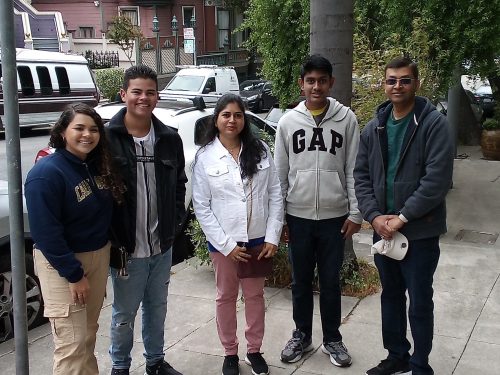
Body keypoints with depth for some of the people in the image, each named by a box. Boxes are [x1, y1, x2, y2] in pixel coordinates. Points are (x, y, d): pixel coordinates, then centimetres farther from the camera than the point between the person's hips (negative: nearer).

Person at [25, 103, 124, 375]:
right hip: (62, 263, -7)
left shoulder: (99, 165, 3)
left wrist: (106, 253, 5)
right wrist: (74, 274, -20)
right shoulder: (46, 173, -20)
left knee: (88, 333, 20)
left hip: (99, 255, 7)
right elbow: (45, 233, -22)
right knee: (72, 344, -4)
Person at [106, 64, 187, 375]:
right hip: (127, 248, -4)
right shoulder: (108, 139, -11)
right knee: (124, 314, 10)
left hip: (163, 245, 4)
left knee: (157, 308, 20)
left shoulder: (170, 139, 3)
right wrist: (113, 241, -12)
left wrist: (175, 224, 4)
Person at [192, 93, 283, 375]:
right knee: (226, 297, 13)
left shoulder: (260, 150, -1)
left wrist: (272, 237, -7)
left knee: (255, 295, 15)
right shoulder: (205, 157, -6)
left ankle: (254, 350, 32)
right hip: (223, 241, -1)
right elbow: (202, 207, -7)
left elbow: (275, 195, -1)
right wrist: (226, 244, -12)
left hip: (258, 238, 2)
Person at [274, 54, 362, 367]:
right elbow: (280, 173, 4)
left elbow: (353, 170, -1)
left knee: (331, 281, 11)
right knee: (301, 281, 13)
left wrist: (355, 213, -4)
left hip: (334, 216, -1)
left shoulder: (346, 119, -2)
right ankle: (302, 336, 29)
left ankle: (332, 339, 27)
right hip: (298, 216, 1)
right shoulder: (288, 121, 0)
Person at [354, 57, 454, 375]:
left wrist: (402, 217, -19)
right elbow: (361, 175, 5)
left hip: (421, 231, -5)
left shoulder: (434, 124, -10)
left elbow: (437, 179, -18)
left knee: (420, 301, 6)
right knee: (391, 296, 18)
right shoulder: (374, 128, 7)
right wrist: (375, 216, -9)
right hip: (382, 229, 6)